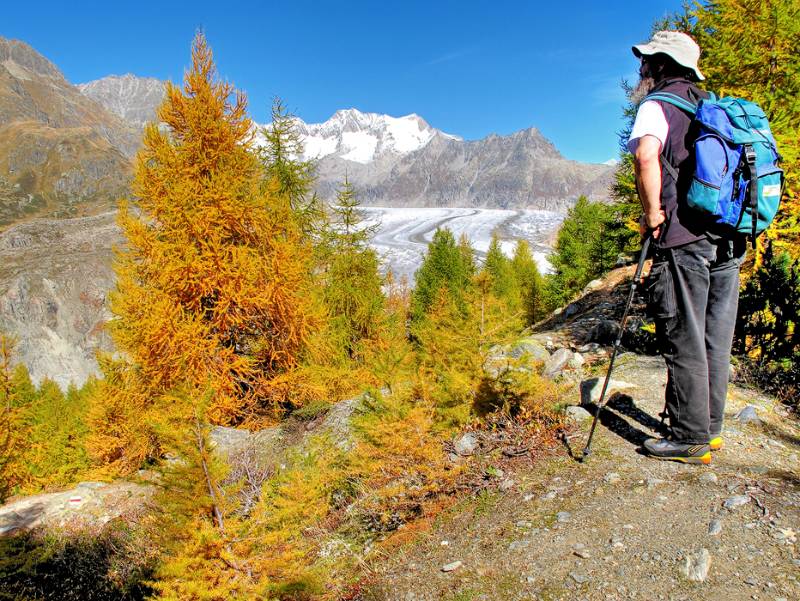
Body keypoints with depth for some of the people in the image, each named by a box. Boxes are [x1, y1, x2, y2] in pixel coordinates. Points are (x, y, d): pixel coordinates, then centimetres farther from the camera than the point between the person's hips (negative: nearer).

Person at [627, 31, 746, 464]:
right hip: (731, 241, 8)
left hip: (684, 241, -8)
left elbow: (646, 156, -27)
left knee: (684, 343, -1)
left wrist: (652, 213, -15)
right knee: (715, 341, 13)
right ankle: (709, 428, 25)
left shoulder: (658, 106, -4)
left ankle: (690, 440, 7)